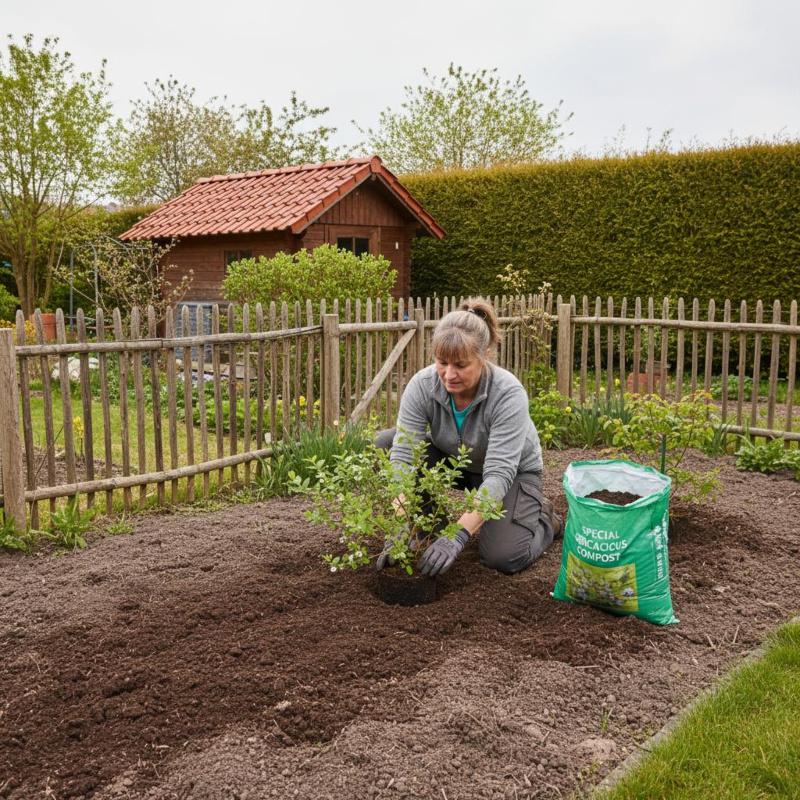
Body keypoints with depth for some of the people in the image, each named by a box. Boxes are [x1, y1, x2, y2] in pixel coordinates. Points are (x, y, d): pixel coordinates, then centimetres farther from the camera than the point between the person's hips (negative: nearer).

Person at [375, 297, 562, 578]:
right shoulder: (422, 385, -25)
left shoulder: (509, 394, -33)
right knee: (386, 441, -20)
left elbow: (498, 475, -38)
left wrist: (458, 535, -47)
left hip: (512, 471, -3)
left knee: (504, 558, -24)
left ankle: (543, 518, 8)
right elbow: (404, 454, -30)